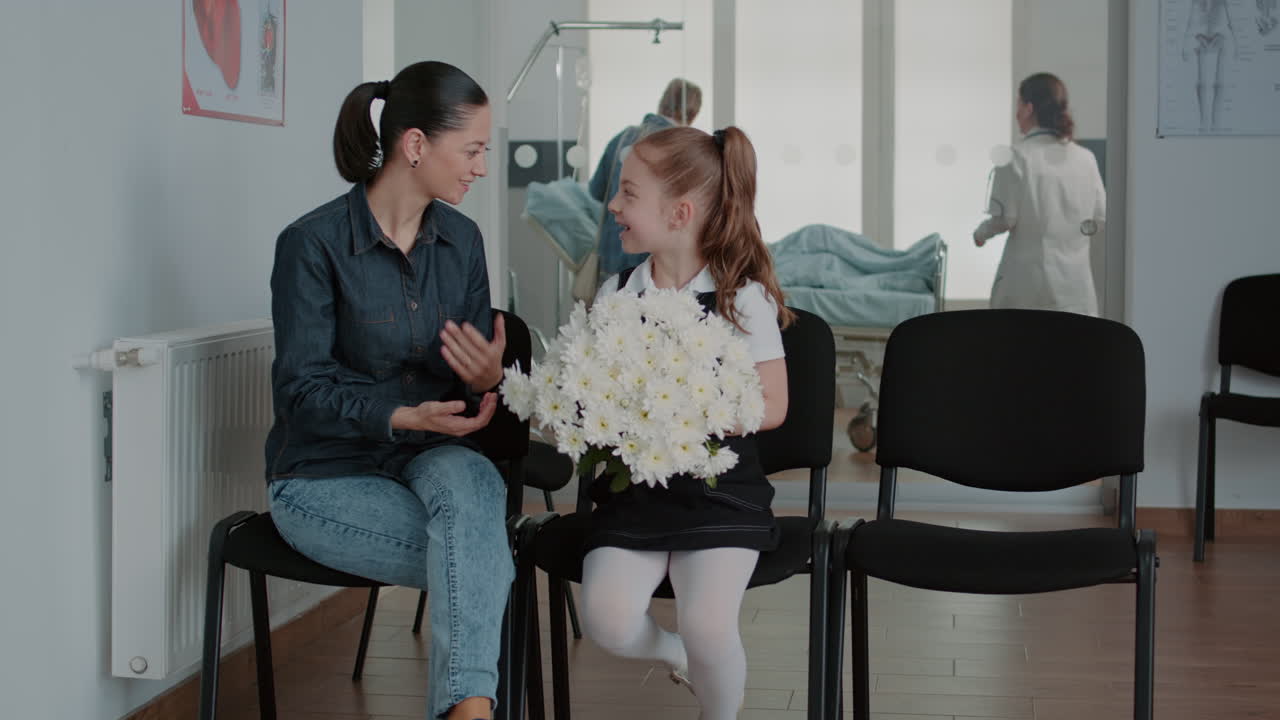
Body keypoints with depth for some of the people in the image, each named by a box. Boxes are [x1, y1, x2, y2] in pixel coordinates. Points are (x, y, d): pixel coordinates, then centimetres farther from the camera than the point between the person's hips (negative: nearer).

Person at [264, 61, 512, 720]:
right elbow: (302, 389, -13)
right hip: (327, 472, -4)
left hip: (432, 457, 4)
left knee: (466, 479, -34)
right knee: (488, 562, -28)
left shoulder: (461, 239, 6)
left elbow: (475, 372, 8)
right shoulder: (313, 243, -11)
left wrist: (488, 378, -17)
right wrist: (404, 416, -26)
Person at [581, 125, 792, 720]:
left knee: (708, 626, -24)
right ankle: (673, 652, 17)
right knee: (607, 621, -19)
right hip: (631, 488, 4)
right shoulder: (615, 294, 6)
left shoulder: (742, 297, -6)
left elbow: (771, 406, -7)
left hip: (717, 488, -3)